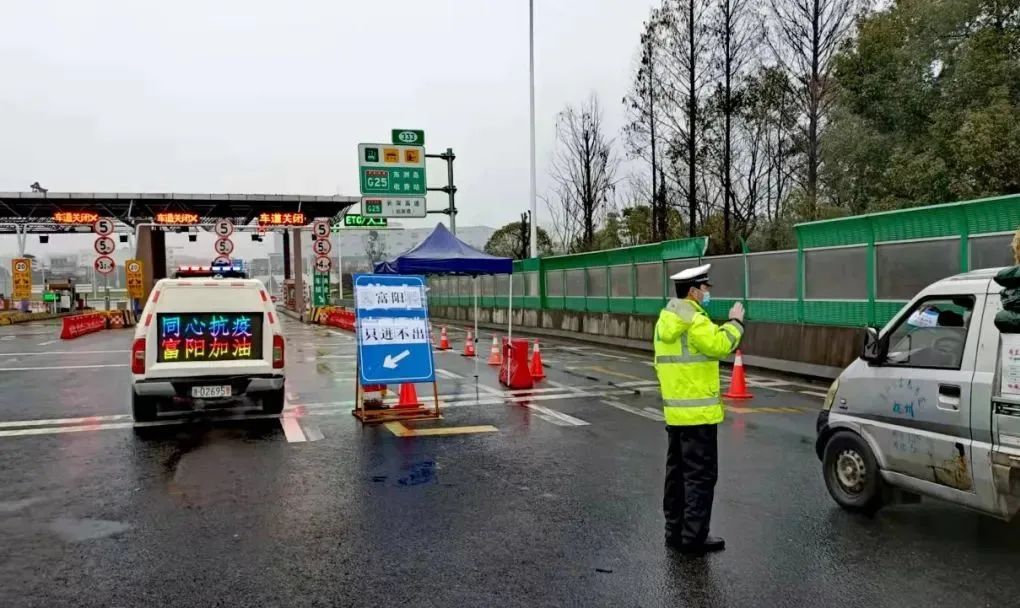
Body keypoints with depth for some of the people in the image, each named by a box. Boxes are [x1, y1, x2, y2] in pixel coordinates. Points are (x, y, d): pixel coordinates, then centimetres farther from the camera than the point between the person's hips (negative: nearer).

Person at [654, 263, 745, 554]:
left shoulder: (666, 319, 13)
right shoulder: (693, 319, -17)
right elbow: (720, 345, -21)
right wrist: (735, 322, -6)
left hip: (675, 410, 9)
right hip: (697, 411, -9)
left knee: (678, 471, 15)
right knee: (701, 474, -3)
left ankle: (675, 530, 22)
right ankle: (694, 537, 0)